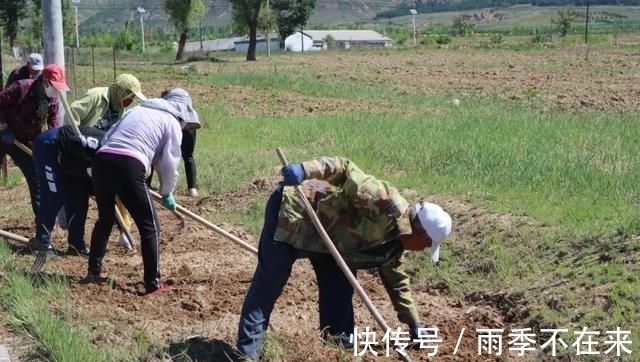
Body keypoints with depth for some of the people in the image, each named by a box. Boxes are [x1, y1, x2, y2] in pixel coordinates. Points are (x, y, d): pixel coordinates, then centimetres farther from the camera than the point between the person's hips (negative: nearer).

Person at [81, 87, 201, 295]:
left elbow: (108, 138, 25)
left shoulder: (137, 110, 30)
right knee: (149, 226, 3)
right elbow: (169, 163, 9)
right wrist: (167, 194, 24)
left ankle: (94, 271, 33)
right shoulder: (172, 123, 12)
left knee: (105, 218, 26)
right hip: (129, 167, -6)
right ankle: (153, 283, 2)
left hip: (102, 160, 7)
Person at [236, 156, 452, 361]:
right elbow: (347, 170, -25)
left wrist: (414, 324, 22)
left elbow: (397, 282, 21)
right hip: (292, 207, -10)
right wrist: (304, 171, -36)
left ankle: (338, 340, 20)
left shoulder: (392, 246, 7)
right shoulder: (388, 205, -23)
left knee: (339, 283, 9)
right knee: (269, 284, -10)